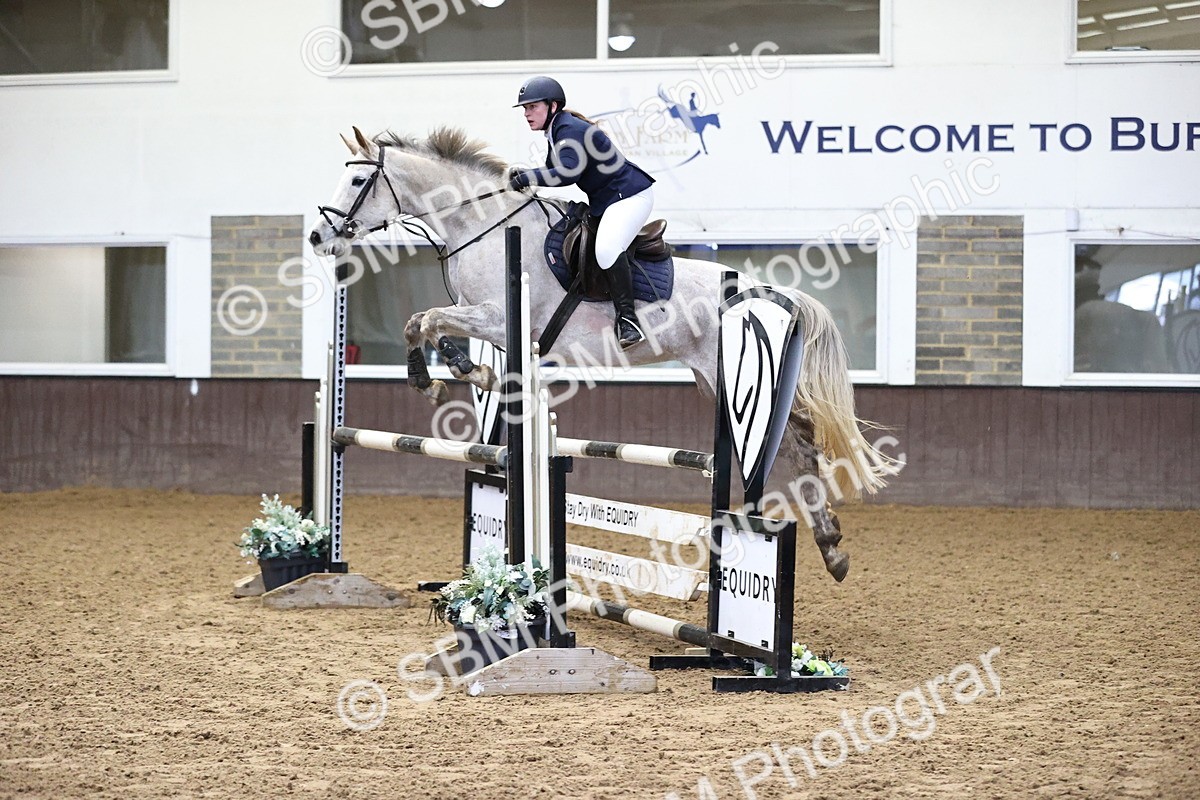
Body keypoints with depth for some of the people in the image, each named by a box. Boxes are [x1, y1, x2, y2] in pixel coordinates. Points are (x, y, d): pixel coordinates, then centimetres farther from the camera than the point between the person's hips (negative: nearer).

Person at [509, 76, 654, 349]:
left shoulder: (570, 130, -18)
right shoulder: (557, 132, 13)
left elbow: (568, 173, -31)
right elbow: (554, 171, 17)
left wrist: (527, 179, -24)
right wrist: (524, 174, 0)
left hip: (630, 195, -12)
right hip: (603, 202, 12)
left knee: (607, 249, -31)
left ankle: (627, 319, -29)